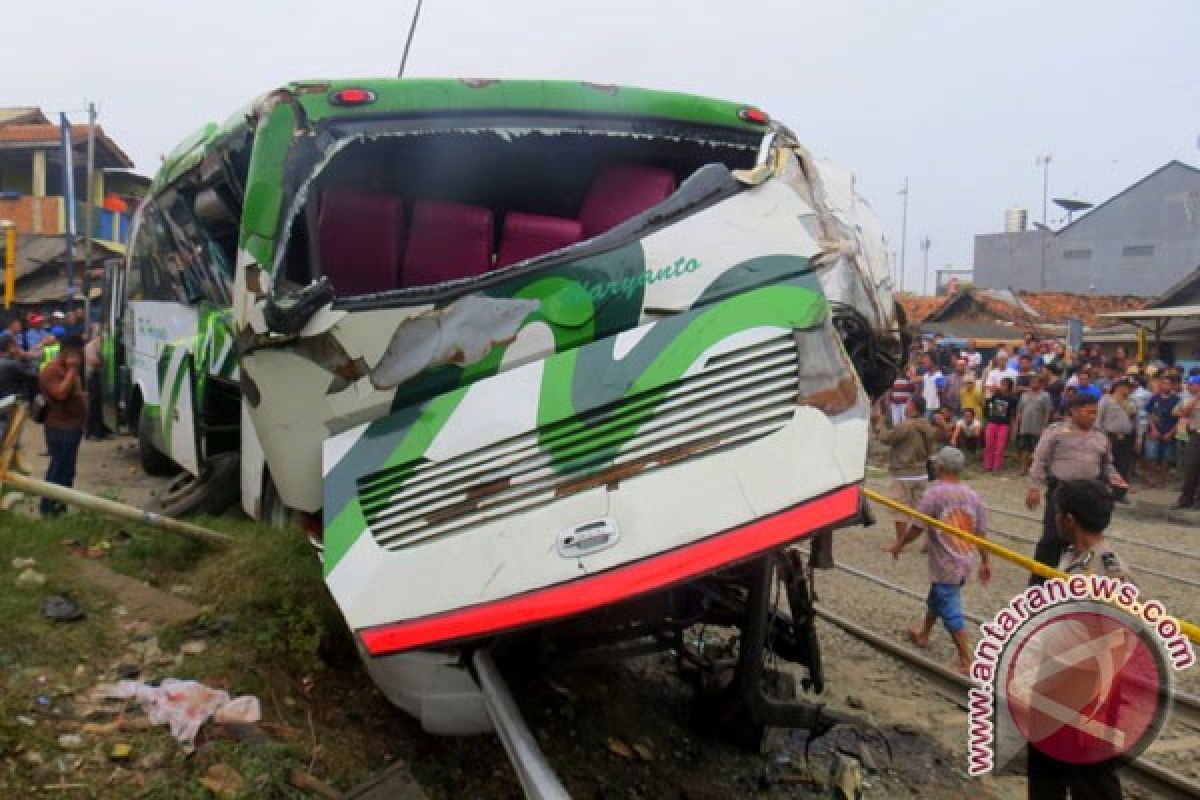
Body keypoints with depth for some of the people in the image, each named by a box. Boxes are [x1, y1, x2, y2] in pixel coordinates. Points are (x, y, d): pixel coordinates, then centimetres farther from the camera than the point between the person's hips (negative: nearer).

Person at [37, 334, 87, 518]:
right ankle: (49, 507, 0)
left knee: (67, 468, 15)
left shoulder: (67, 369, 16)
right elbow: (61, 394, -30)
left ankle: (60, 504, 23)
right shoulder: (50, 371, -16)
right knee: (59, 467, -6)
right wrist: (72, 370, -26)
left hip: (72, 426, 10)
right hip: (60, 428, -10)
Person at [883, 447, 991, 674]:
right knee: (936, 598, 27)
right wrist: (985, 562, 16)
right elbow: (981, 533, 6)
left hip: (945, 565, -7)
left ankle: (966, 662, 1)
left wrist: (898, 545, 2)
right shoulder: (973, 496, 1)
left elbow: (916, 527, -13)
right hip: (965, 562, 7)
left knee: (951, 612, 0)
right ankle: (923, 635, 46)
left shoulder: (934, 494, -17)